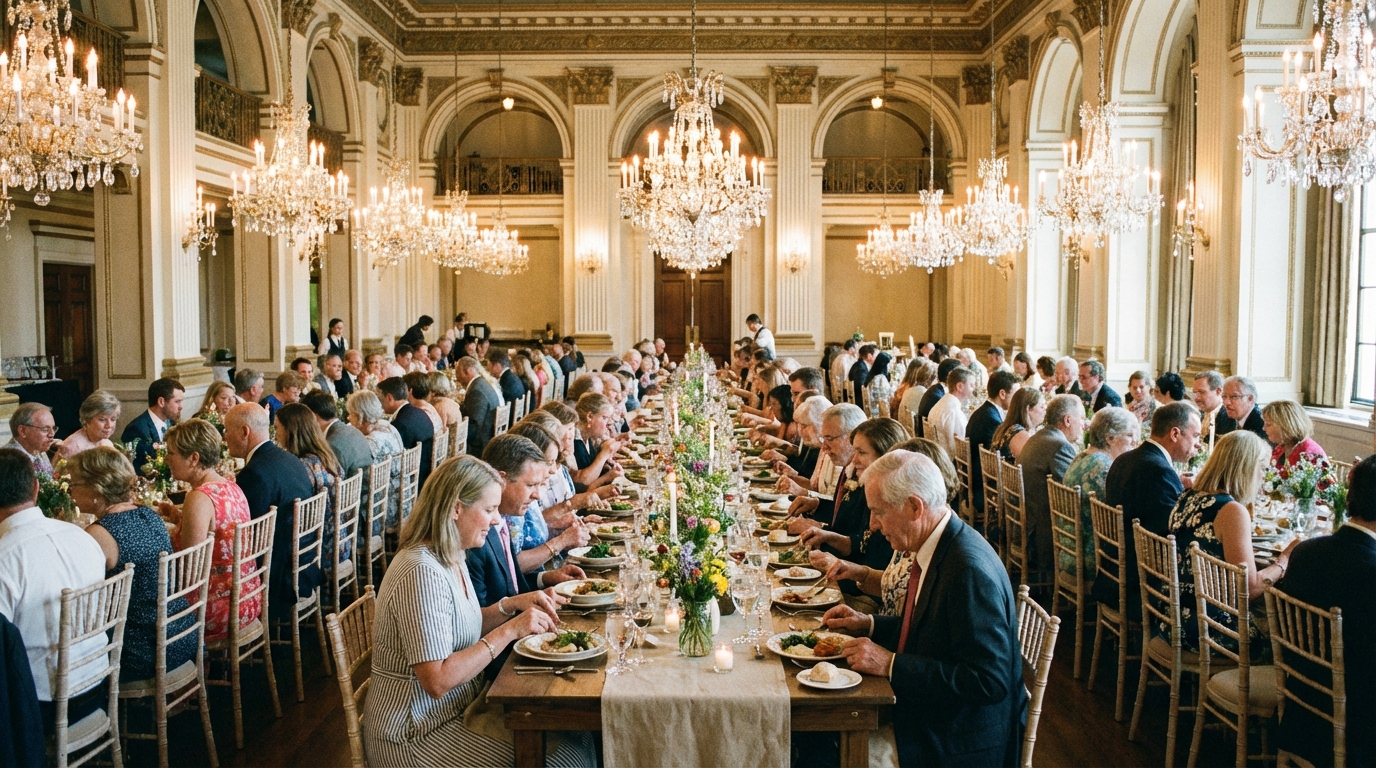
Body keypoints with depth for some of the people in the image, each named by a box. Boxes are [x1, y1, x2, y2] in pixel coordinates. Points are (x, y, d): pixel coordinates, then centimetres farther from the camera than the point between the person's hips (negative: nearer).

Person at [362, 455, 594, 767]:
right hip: (416, 735, -9)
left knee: (577, 738, -2)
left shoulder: (452, 558, 5)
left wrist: (512, 605, 0)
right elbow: (437, 681, -27)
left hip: (459, 707, 9)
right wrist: (510, 630, -23)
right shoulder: (423, 573, -24)